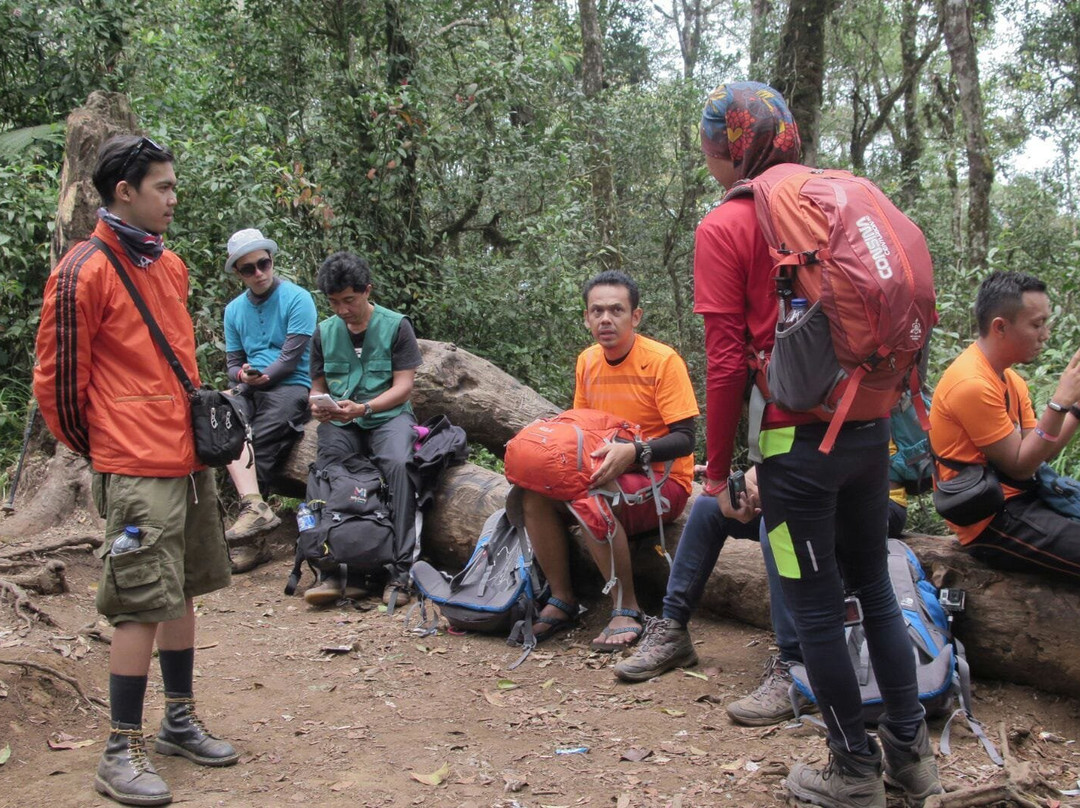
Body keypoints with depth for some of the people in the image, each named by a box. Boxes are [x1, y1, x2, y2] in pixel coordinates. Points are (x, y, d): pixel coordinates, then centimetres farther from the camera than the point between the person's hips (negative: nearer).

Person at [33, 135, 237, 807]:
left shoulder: (170, 265, 14)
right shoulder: (85, 272, -11)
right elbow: (57, 380, -9)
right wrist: (100, 449, 2)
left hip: (190, 461, 8)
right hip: (138, 472, -8)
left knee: (183, 592, 15)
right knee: (144, 606, -4)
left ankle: (181, 720, 28)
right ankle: (122, 753, 8)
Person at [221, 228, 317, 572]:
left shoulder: (297, 299, -1)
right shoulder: (234, 309, 17)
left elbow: (291, 357, -7)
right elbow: (233, 362, 16)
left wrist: (259, 378, -12)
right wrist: (242, 375, -8)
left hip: (291, 387, -4)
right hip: (251, 390, 5)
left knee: (258, 449, -26)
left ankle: (251, 539, -22)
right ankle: (254, 505, -40)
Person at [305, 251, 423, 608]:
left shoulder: (396, 326, 1)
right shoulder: (324, 332, 13)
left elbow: (403, 387, -4)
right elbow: (317, 385, 17)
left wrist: (363, 408, -19)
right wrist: (319, 405, -8)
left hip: (388, 415, -3)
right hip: (341, 421, 3)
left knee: (398, 464, -34)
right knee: (324, 470, -28)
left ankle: (399, 572, -30)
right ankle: (332, 571, -26)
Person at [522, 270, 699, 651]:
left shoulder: (663, 361, -14)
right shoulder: (587, 361, 6)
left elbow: (684, 439, -17)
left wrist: (634, 451, -33)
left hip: (662, 480, -6)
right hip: (604, 473, 6)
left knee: (594, 503, -35)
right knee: (536, 494, -18)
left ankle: (627, 610, -17)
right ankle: (562, 601, -4)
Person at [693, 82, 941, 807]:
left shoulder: (725, 228, -9)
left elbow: (727, 364, -12)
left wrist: (718, 470, -3)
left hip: (798, 442, -6)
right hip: (869, 432, 6)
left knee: (817, 607, 7)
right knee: (875, 587, 19)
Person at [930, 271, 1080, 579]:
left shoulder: (1011, 378, 10)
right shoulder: (972, 384, -21)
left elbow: (1042, 453, 8)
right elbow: (1020, 466, -17)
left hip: (1020, 498, 10)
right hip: (991, 523, -10)